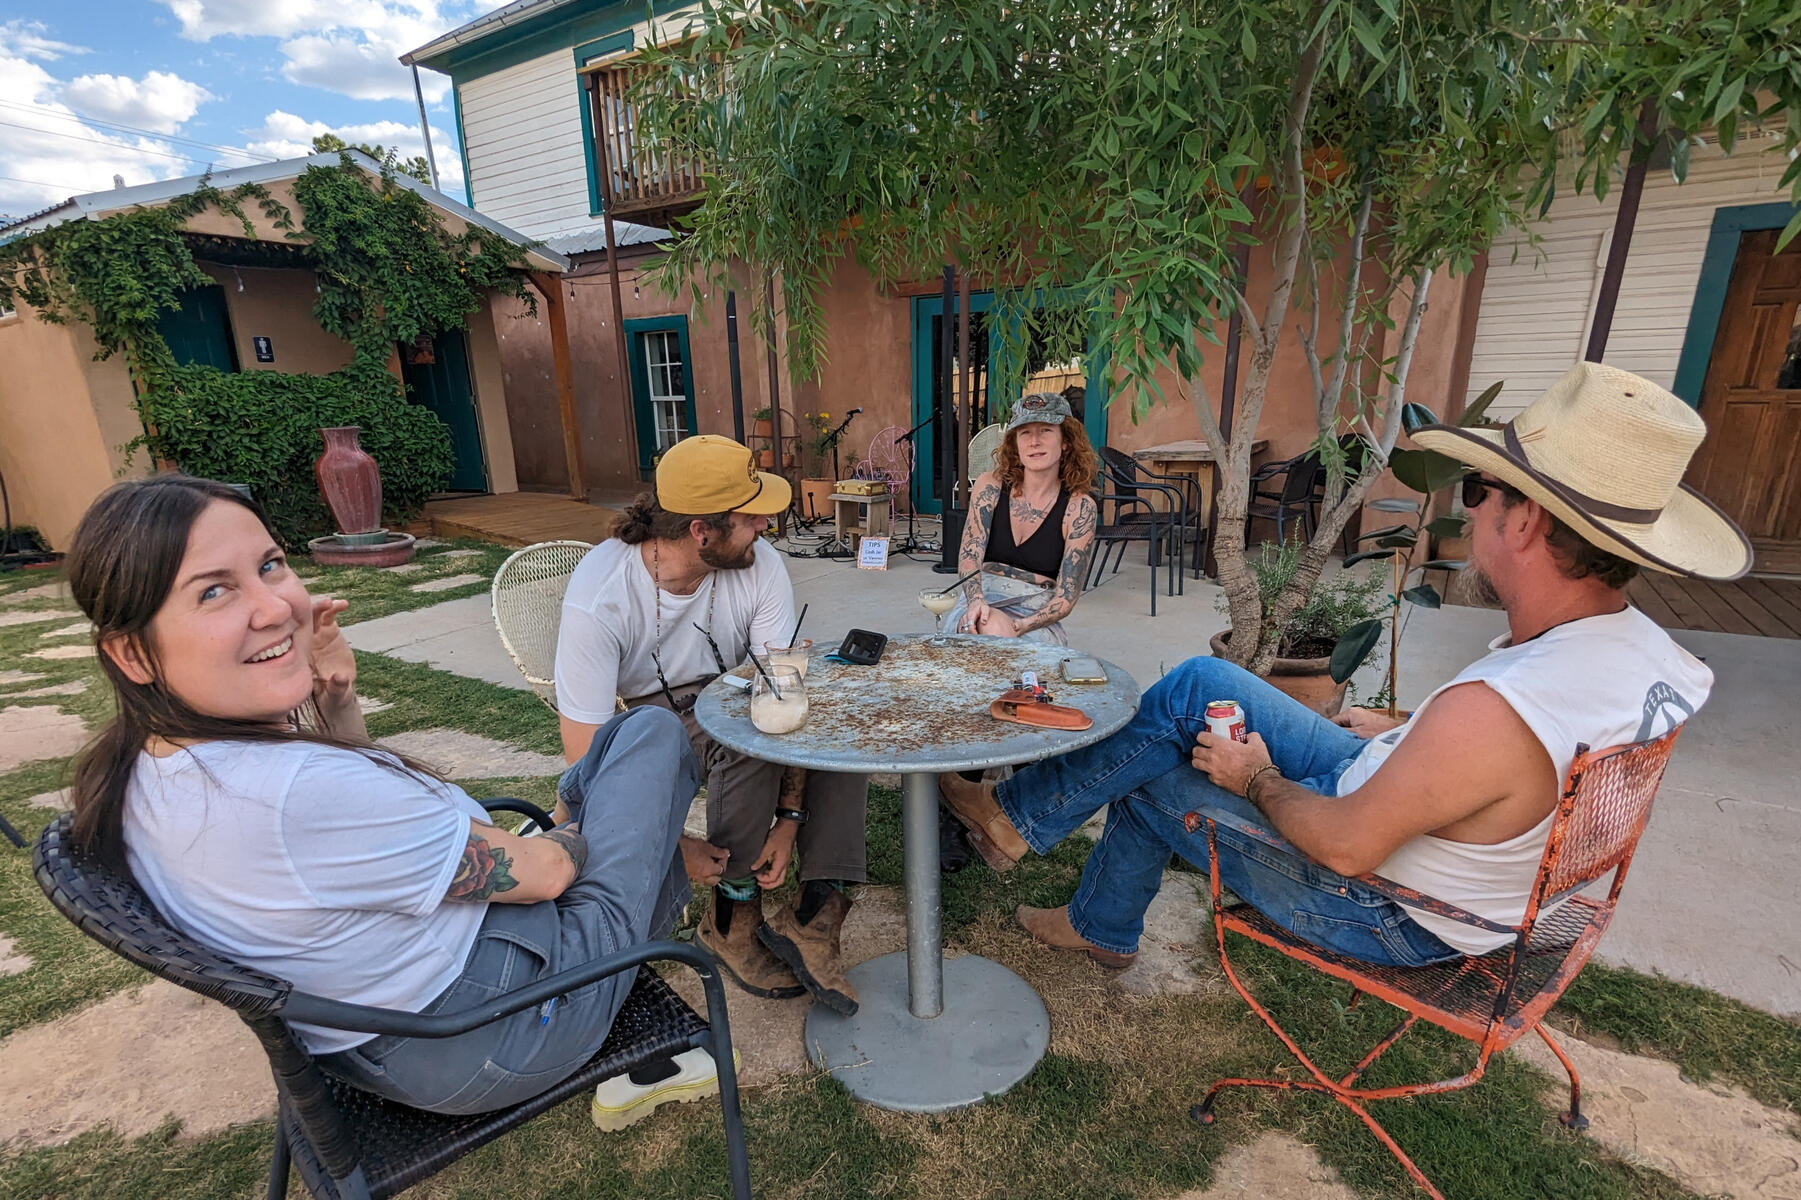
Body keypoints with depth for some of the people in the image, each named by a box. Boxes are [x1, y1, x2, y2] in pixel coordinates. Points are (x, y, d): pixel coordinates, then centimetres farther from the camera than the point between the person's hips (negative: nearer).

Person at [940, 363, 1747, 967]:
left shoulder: (1494, 708, -39)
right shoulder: (1640, 645, -10)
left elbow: (1347, 846, -28)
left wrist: (1259, 780, -12)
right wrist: (1407, 738, 12)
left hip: (1390, 914, -8)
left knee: (1150, 786, 1)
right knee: (1196, 684, 4)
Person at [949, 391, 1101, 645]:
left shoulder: (1079, 507, -3)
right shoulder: (990, 485, 3)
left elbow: (1066, 597, -5)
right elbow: (969, 555, -7)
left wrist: (1019, 627, -23)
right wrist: (977, 601, -29)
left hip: (1038, 618, -1)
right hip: (981, 604, 1)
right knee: (992, 629, -35)